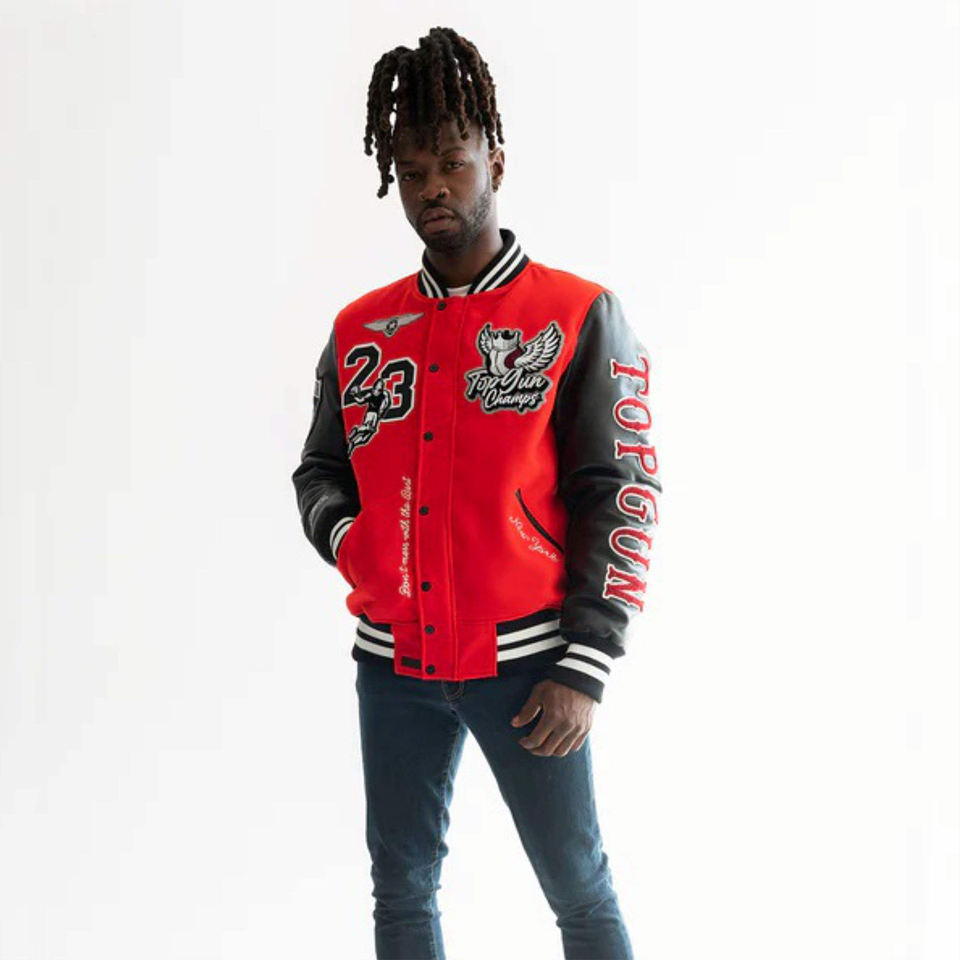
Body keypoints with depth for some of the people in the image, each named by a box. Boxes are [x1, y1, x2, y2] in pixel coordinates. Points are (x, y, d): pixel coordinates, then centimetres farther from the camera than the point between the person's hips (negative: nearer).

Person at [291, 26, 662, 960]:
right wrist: (347, 537, -6)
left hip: (523, 663, -4)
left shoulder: (579, 316, -5)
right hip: (393, 663, 4)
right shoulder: (359, 331, 7)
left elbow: (620, 497, -7)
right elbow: (317, 469, 18)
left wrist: (583, 669, -13)